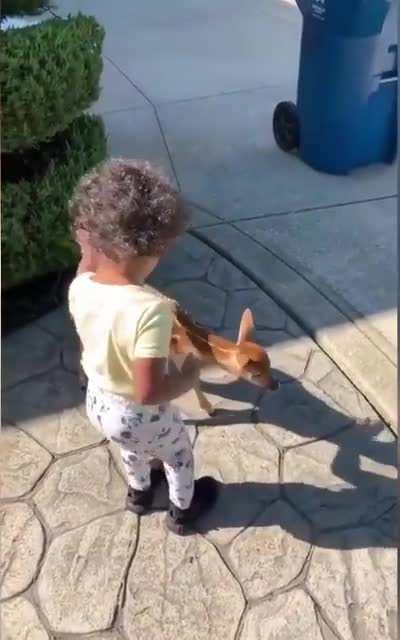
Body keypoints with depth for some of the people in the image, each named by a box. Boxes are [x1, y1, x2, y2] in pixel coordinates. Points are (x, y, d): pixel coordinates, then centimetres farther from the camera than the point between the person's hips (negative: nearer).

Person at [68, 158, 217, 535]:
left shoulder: (80, 288, -19)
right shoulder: (151, 309, -37)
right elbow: (148, 392, -34)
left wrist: (89, 255, -2)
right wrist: (188, 377, -18)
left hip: (97, 402, 6)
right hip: (140, 416, -5)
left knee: (132, 447, 37)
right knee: (179, 456, 28)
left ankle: (139, 492, 64)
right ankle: (183, 510, 53)